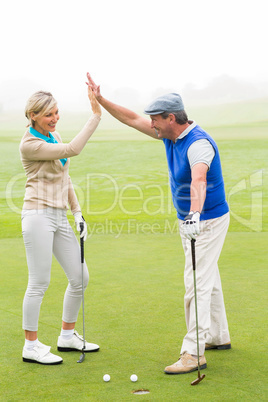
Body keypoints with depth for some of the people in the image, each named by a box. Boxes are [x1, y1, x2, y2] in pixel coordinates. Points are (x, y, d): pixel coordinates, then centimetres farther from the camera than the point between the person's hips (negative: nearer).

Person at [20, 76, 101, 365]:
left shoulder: (53, 137, 15)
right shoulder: (29, 144, -11)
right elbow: (72, 150, -20)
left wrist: (77, 212, 14)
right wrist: (96, 116, -17)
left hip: (60, 217, 9)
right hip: (39, 214, -9)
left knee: (80, 277, 10)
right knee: (39, 283, -4)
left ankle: (67, 336, 25)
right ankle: (31, 346, 9)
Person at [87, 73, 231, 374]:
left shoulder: (199, 143, -27)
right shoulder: (170, 135, 2)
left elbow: (198, 180, -46)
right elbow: (132, 119, 9)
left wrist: (195, 215, -61)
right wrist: (101, 100, 4)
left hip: (208, 221, -10)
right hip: (189, 220, 10)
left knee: (197, 284, -10)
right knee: (208, 280, 19)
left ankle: (193, 353, -6)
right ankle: (218, 336, 34)